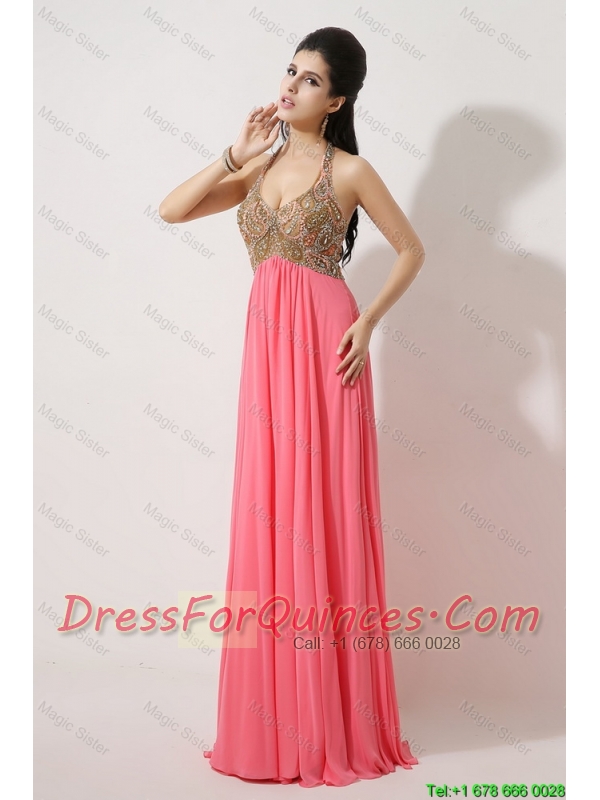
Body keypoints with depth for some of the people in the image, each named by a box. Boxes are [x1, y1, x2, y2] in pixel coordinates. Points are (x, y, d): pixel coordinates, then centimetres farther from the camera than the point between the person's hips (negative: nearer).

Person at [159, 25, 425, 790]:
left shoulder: (351, 170, 1)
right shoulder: (259, 167, 14)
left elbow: (411, 250, 5)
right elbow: (171, 210, 7)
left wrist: (367, 323, -5)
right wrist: (237, 153, 2)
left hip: (324, 346, -4)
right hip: (266, 348, 5)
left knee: (325, 514, -1)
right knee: (269, 515, 6)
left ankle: (335, 716, 14)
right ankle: (279, 715, 21)